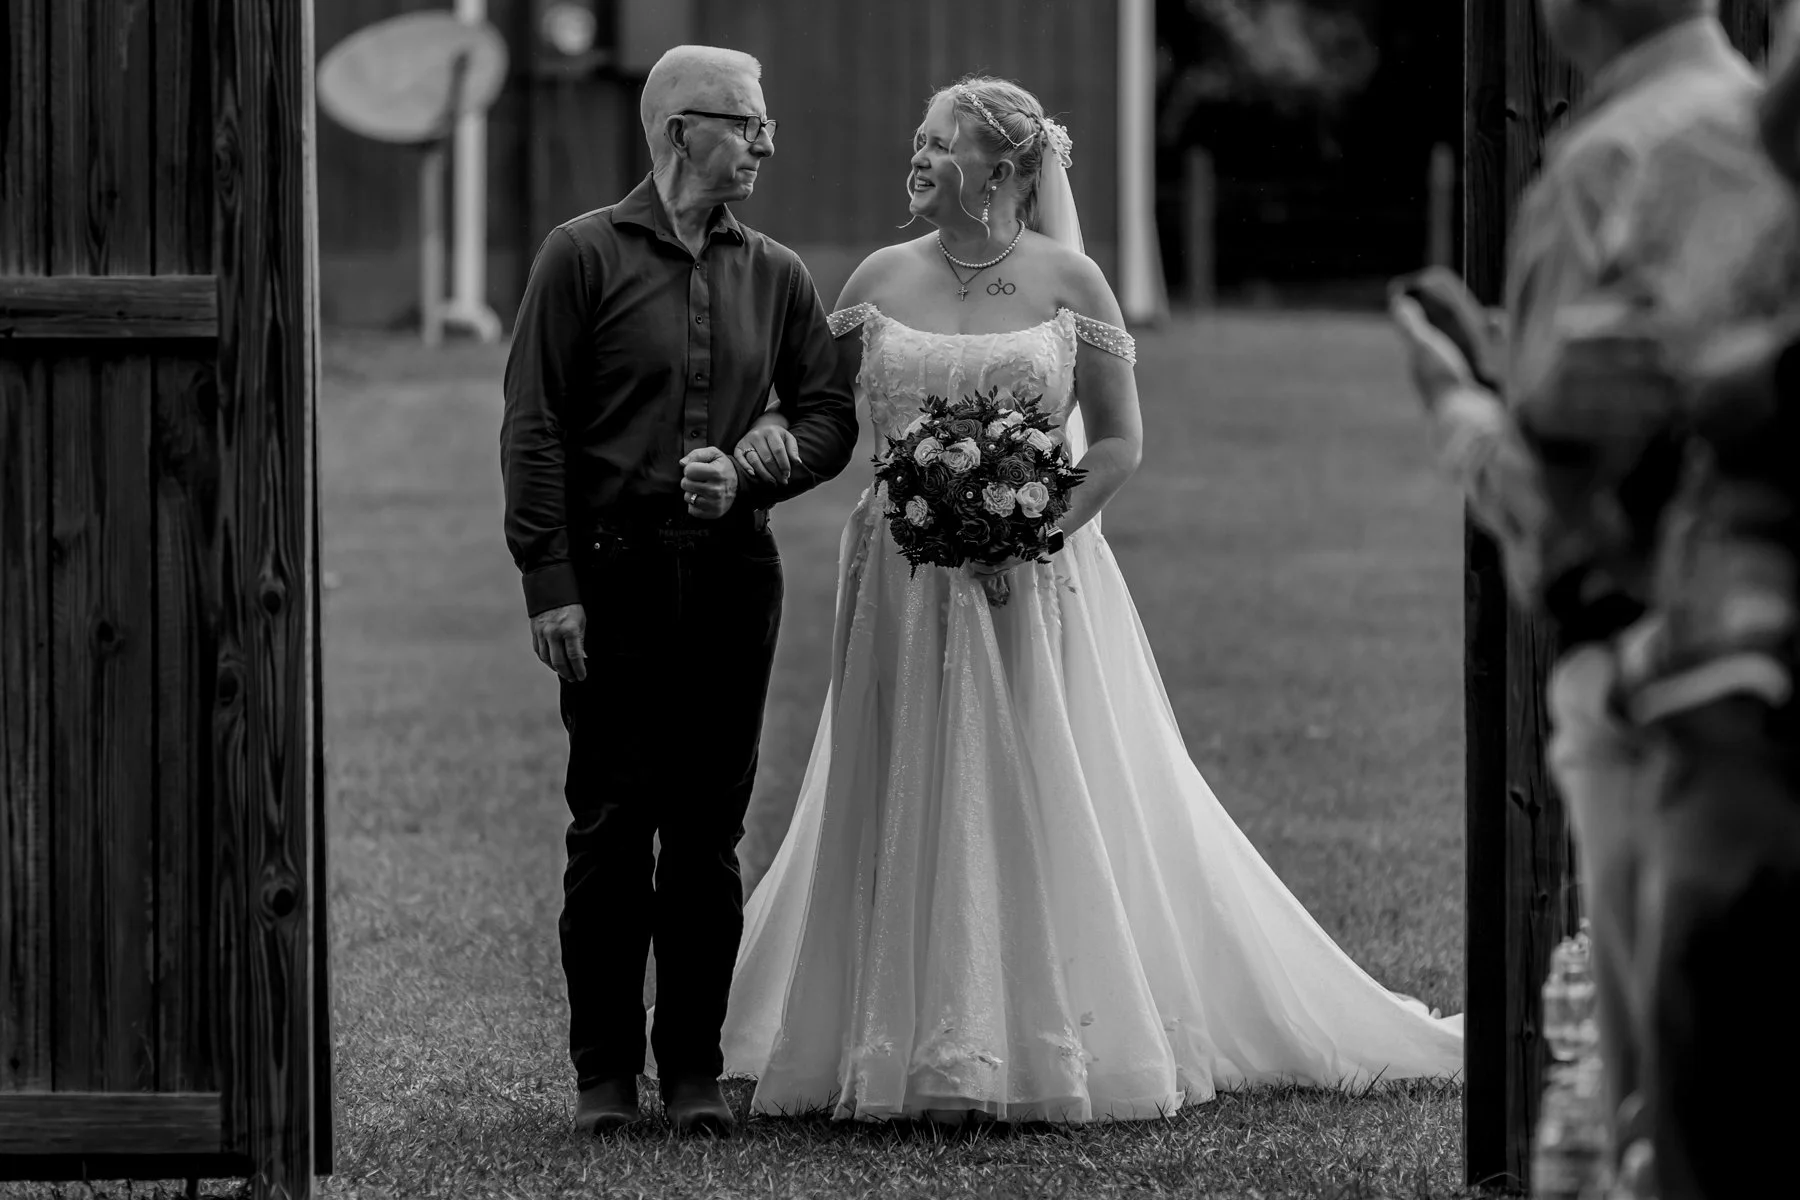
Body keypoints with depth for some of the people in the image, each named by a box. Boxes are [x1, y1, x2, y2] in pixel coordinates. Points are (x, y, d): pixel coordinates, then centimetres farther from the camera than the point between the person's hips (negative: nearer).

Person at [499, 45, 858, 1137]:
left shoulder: (776, 276, 12)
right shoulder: (584, 256, 0)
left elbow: (829, 416, 13)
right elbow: (533, 430, -4)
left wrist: (749, 475, -7)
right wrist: (551, 583, -11)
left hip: (733, 575, 3)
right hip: (613, 574, -3)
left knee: (709, 831, 4)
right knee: (612, 828, -2)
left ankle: (694, 1066, 9)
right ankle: (605, 1070, 4)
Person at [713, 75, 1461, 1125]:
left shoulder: (1068, 281, -3)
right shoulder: (884, 281, 5)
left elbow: (1119, 443, -1)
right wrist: (771, 431, -12)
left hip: (1035, 584, -3)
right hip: (908, 591, 3)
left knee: (1045, 814, -1)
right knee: (908, 816, 4)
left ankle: (1056, 1047, 7)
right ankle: (925, 1052, 11)